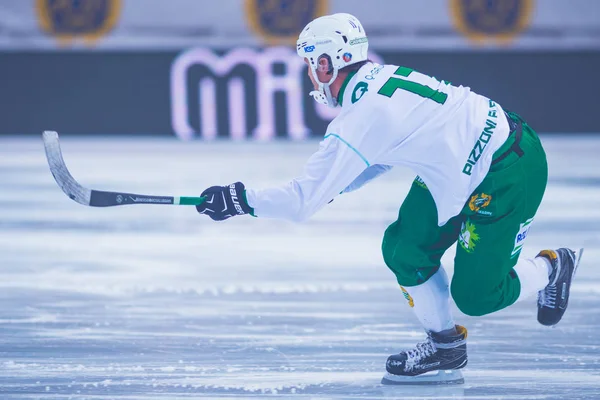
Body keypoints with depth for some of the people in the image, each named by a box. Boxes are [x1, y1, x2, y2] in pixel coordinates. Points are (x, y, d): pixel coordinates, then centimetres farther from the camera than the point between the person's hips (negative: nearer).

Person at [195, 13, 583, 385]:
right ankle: (445, 346, 21)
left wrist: (240, 200, -9)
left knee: (475, 295, -2)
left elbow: (304, 201, -19)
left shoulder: (359, 120, -22)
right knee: (405, 248, 7)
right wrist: (326, 186, 15)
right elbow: (381, 157, 23)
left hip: (510, 172, -9)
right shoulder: (383, 78, 5)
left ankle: (553, 267, 22)